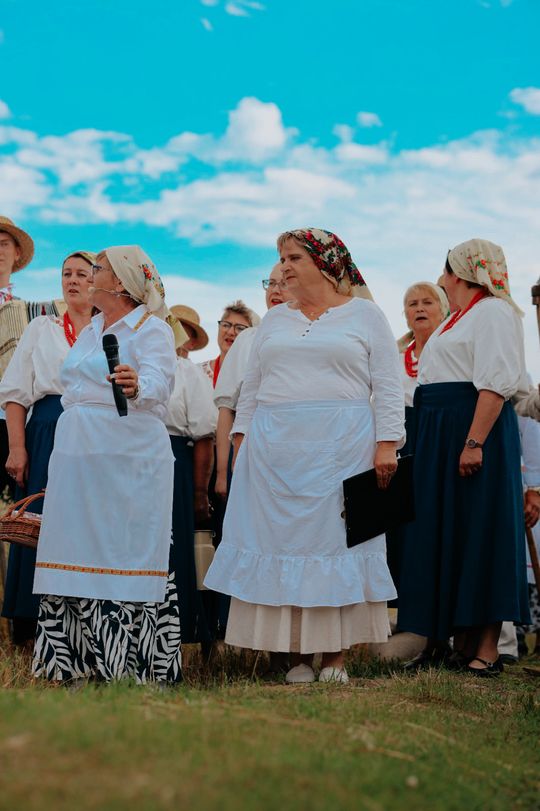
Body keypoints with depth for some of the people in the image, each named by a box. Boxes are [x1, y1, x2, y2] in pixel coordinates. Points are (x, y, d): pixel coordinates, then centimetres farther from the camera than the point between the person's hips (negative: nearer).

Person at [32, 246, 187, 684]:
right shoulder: (88, 332, 20)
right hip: (77, 454, 7)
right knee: (78, 548, 5)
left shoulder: (152, 329, -4)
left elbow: (158, 380, -21)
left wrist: (136, 385, -43)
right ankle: (76, 657, 10)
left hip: (128, 458, -7)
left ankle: (135, 660, -2)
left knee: (126, 549, -7)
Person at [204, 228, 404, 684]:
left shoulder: (365, 315, 6)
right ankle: (298, 653, 7)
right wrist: (241, 438, 9)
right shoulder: (274, 320, 17)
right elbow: (251, 387, 18)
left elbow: (387, 387, 0)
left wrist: (386, 445, -9)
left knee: (336, 541, -3)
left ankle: (336, 655, 5)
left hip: (341, 448, -3)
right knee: (283, 541, 0)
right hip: (274, 449, 4)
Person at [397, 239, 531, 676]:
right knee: (448, 534, 9)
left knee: (479, 534, -8)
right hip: (443, 436, 10)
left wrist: (475, 443, -27)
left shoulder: (493, 312, -9)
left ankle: (487, 649, -3)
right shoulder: (458, 319, 22)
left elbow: (496, 383, -20)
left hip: (474, 430, -10)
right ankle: (462, 641, 16)